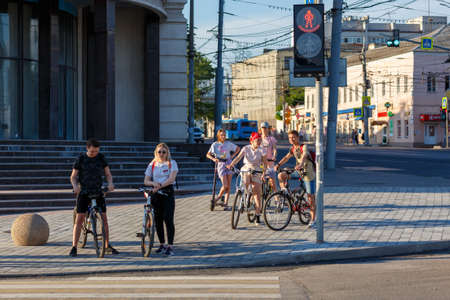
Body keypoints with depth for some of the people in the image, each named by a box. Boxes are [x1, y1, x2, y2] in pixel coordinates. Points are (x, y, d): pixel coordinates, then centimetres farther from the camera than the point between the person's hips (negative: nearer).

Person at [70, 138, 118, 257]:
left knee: (104, 218, -1)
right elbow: (73, 176, 0)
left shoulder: (101, 158, 3)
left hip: (98, 192, 2)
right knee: (79, 219, -8)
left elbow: (108, 173, 6)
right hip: (84, 192, -2)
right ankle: (74, 247, -4)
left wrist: (110, 183, -16)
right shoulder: (81, 159, -3)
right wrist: (75, 186, -21)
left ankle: (107, 246, 11)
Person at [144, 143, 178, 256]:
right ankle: (162, 245, 19)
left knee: (168, 219, -11)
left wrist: (160, 185, -23)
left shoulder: (172, 163, 0)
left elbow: (171, 179, -12)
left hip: (168, 192, -4)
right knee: (158, 220, 6)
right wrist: (153, 183, -17)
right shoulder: (152, 165, 10)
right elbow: (146, 181, 4)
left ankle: (170, 246, -10)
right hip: (155, 194, 4)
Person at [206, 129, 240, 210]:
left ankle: (226, 203, 2)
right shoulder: (215, 144, 1)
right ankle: (219, 196, 13)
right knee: (225, 185, -14)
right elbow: (208, 154, -2)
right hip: (220, 164, -2)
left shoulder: (228, 143, 6)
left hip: (229, 163, 2)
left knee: (228, 186, -2)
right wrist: (213, 158, -20)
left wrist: (233, 155, 7)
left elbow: (238, 148, 19)